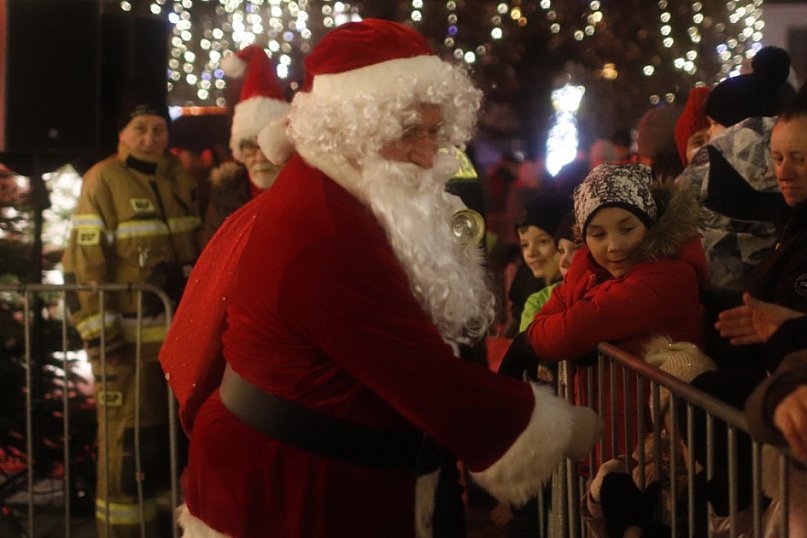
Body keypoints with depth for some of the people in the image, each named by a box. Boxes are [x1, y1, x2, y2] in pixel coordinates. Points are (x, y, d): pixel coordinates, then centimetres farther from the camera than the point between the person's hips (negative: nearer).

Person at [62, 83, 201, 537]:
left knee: (178, 435, 17)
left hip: (183, 332, 7)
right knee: (128, 446, -3)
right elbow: (85, 266, -14)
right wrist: (101, 340, -18)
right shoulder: (103, 182, -11)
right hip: (131, 339, -6)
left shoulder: (179, 176, 8)